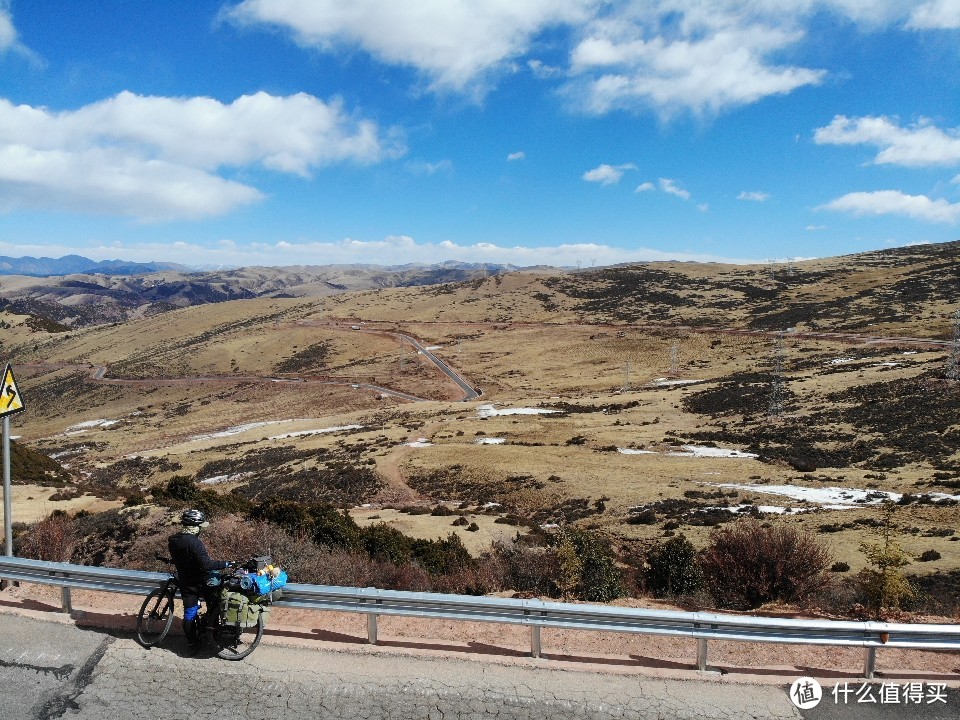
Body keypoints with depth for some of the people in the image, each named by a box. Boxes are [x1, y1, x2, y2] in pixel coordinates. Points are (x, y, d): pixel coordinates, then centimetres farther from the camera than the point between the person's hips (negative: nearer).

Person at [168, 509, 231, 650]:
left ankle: (192, 641, 22)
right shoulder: (195, 543, -28)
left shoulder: (173, 540, -2)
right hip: (200, 581, -6)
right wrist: (225, 564, -25)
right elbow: (206, 564, -32)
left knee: (189, 611, 14)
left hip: (184, 581, 6)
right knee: (213, 606, 17)